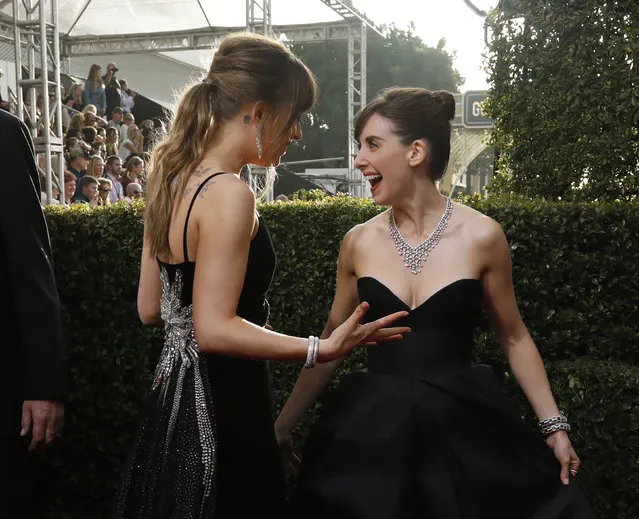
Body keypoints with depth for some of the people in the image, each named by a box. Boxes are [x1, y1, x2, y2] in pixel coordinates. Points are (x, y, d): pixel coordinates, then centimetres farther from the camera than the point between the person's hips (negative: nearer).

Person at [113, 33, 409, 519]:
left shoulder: (172, 178, 6)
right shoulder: (228, 193, -21)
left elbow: (151, 309, 9)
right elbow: (215, 329, -24)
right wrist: (322, 348, -24)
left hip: (173, 397, 9)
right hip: (222, 411, -9)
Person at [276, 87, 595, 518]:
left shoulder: (481, 236, -8)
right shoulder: (359, 242, -1)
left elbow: (514, 338, 4)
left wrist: (554, 424, 3)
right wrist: (284, 425, 11)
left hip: (461, 423, -2)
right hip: (374, 427, 2)